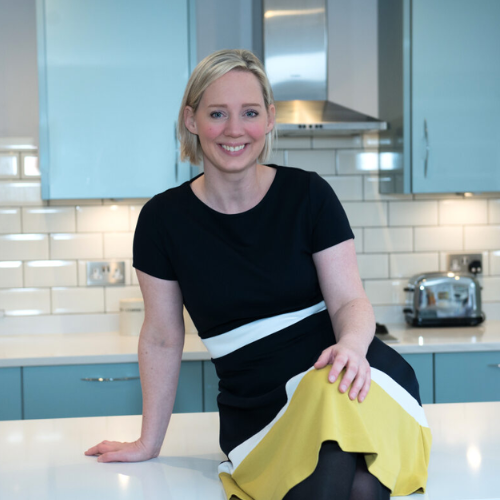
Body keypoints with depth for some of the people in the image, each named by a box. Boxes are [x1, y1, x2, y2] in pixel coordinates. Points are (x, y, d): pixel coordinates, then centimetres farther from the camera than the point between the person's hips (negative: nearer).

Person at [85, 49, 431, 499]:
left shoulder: (308, 195, -2)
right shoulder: (163, 219, -1)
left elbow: (350, 300, -3)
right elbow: (162, 339, 7)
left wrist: (351, 345, -27)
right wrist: (149, 442, 11)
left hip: (332, 376, 0)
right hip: (254, 408, 0)